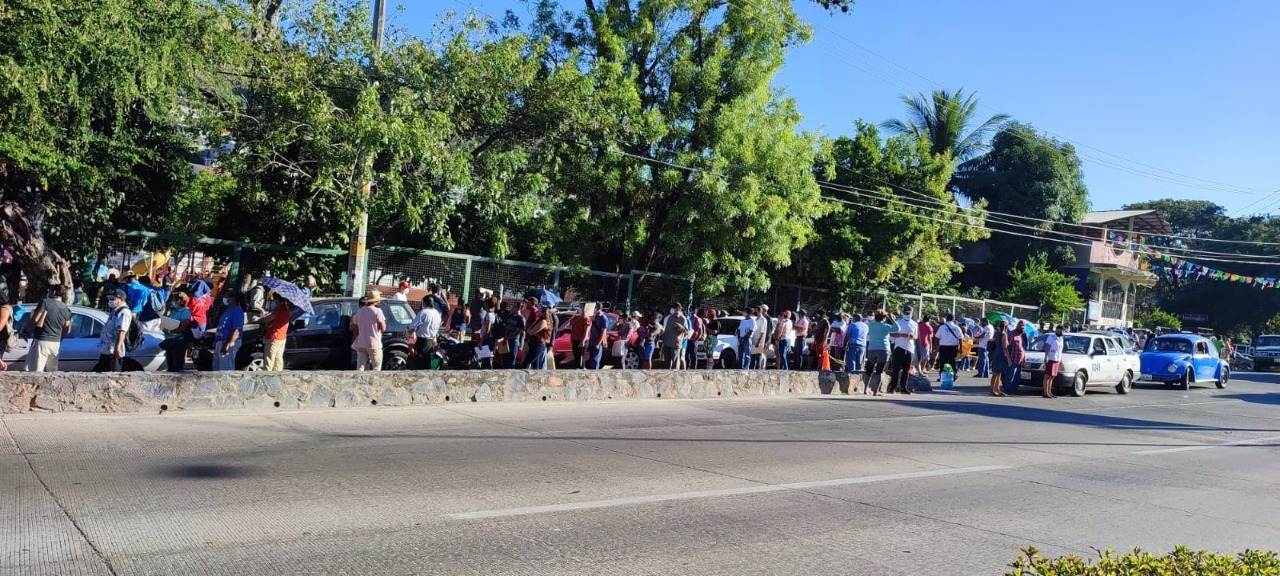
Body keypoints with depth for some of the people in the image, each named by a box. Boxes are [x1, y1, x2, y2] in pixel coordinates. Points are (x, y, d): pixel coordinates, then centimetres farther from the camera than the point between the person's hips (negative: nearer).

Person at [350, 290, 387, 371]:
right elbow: (383, 328, -11)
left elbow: (355, 330, 13)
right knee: (376, 368, 2)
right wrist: (384, 321, 6)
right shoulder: (377, 311, -9)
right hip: (374, 344, -5)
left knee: (360, 368, 5)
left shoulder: (359, 312, 9)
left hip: (360, 344, 5)